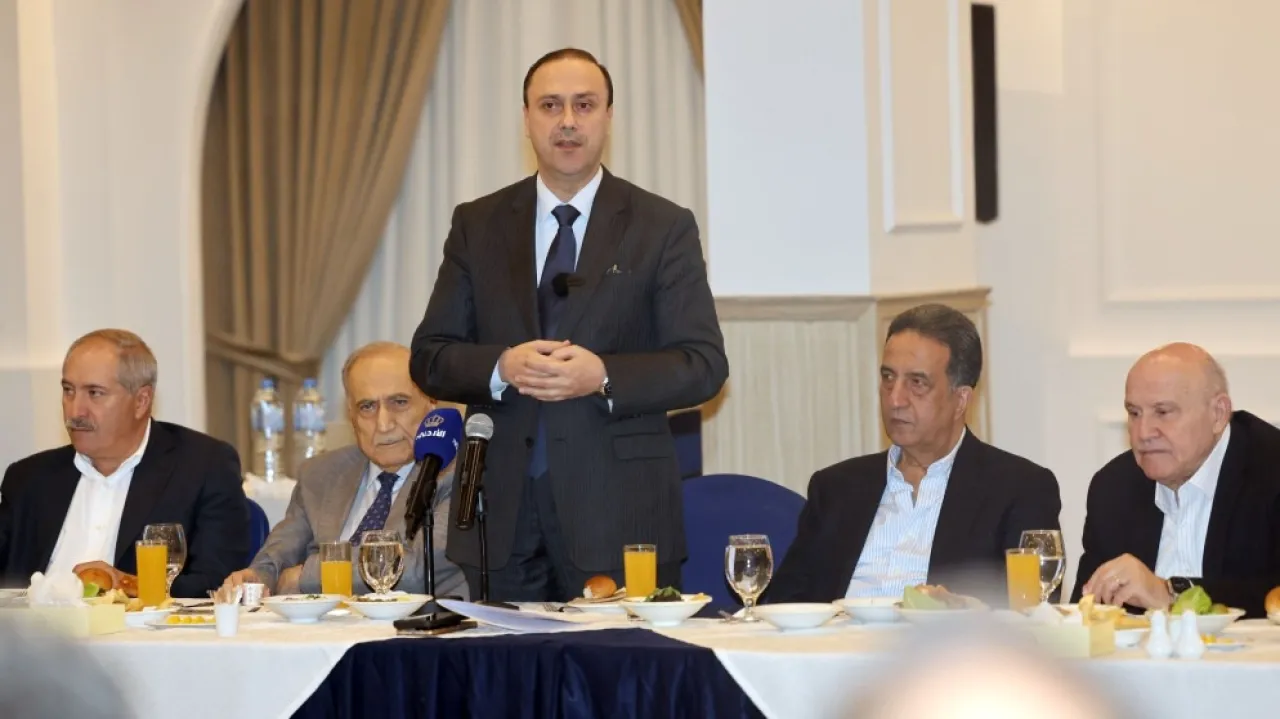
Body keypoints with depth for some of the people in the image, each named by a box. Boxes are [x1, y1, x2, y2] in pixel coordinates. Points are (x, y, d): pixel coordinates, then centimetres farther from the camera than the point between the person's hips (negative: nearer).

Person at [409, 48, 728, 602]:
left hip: (617, 514, -2)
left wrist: (604, 376, -17)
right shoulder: (477, 225, 11)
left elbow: (704, 365, -1)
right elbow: (429, 359, 8)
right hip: (501, 513, 2)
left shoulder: (664, 228, 5)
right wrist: (502, 368, -13)